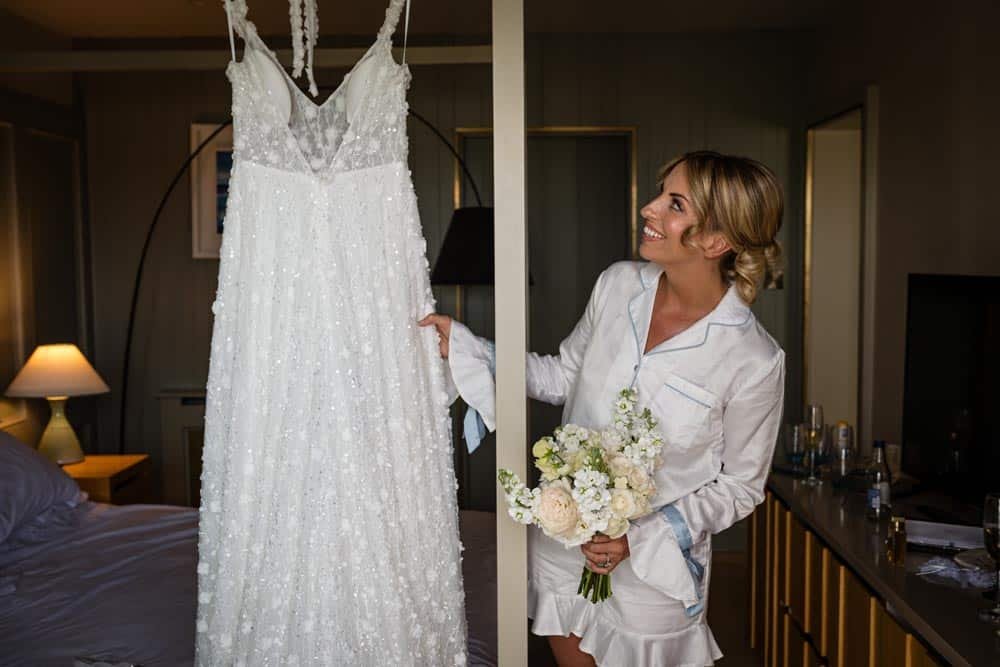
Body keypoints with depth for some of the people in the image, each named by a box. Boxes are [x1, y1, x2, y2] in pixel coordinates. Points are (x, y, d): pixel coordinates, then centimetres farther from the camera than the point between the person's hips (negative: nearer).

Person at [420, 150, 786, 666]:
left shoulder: (754, 360, -23)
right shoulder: (619, 284, -10)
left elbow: (740, 486, -10)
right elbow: (563, 376, 4)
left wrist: (641, 539, -19)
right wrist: (462, 344, -2)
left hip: (653, 567, -4)